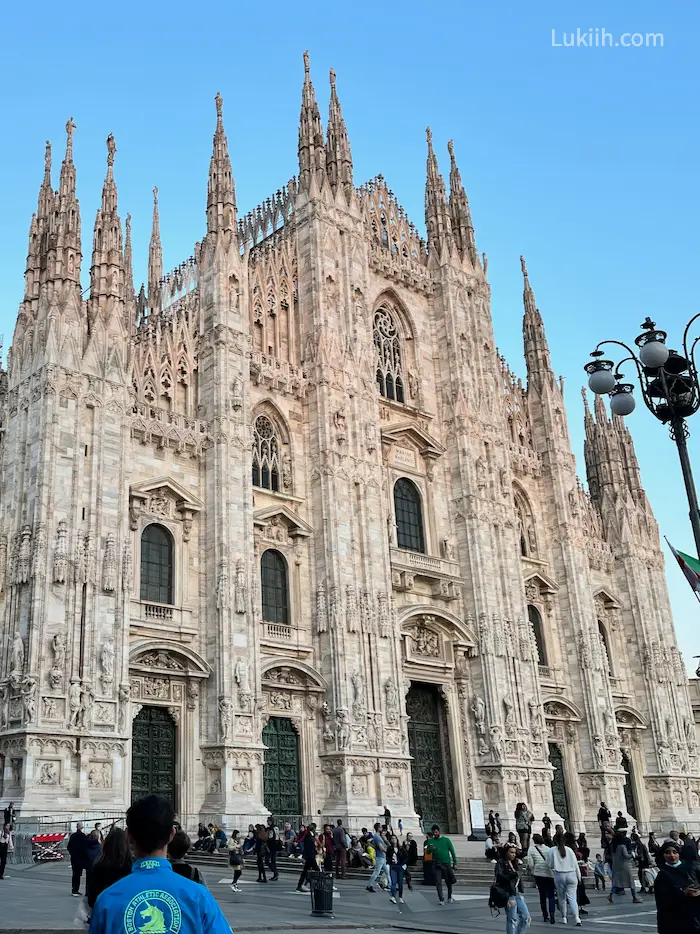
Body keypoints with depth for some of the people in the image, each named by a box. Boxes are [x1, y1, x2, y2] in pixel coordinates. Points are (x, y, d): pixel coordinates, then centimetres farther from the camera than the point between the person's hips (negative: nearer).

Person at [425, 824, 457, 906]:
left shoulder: (446, 840, 0)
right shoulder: (431, 841, 5)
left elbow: (452, 852, 4)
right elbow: (428, 852, 0)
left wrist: (455, 863, 0)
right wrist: (430, 849, -23)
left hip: (446, 864, -1)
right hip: (436, 865, 1)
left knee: (449, 882, 9)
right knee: (438, 882, -6)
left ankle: (449, 897, 28)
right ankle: (441, 899, -1)